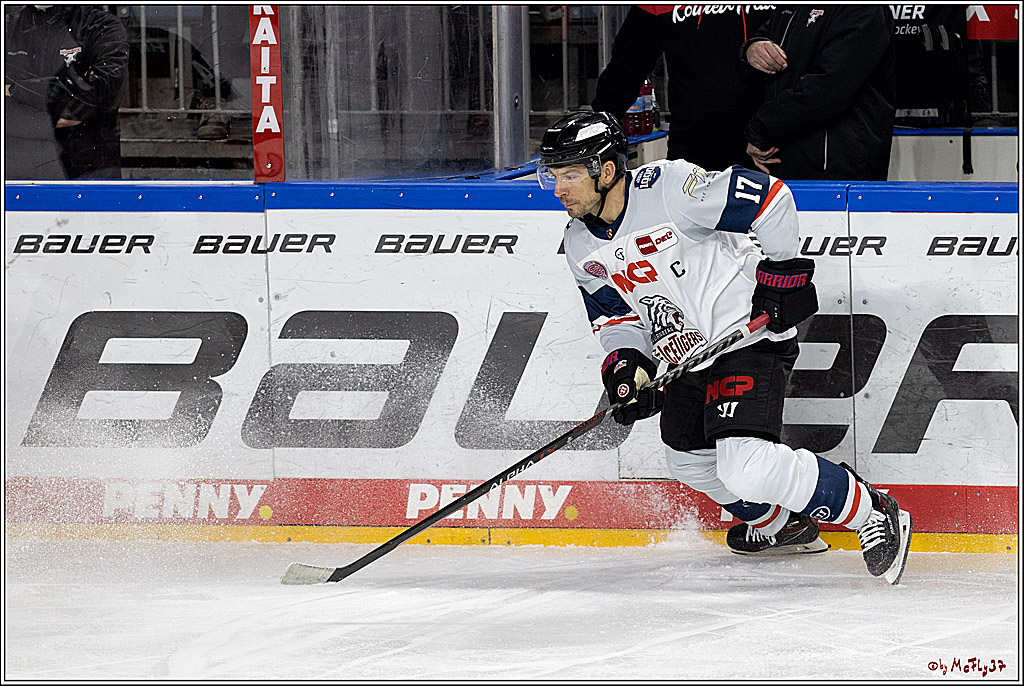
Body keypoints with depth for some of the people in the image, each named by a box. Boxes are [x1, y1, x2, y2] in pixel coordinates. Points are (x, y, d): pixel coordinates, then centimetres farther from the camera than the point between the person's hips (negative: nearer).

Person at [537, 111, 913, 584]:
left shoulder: (669, 189, -24)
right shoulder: (581, 246, 1)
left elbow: (769, 197, -20)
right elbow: (613, 314, 9)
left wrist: (783, 270, -17)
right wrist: (625, 364, -10)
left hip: (749, 334, -9)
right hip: (683, 354, 9)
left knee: (747, 467, -23)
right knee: (689, 461, 22)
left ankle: (872, 514, -10)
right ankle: (782, 526, 44)